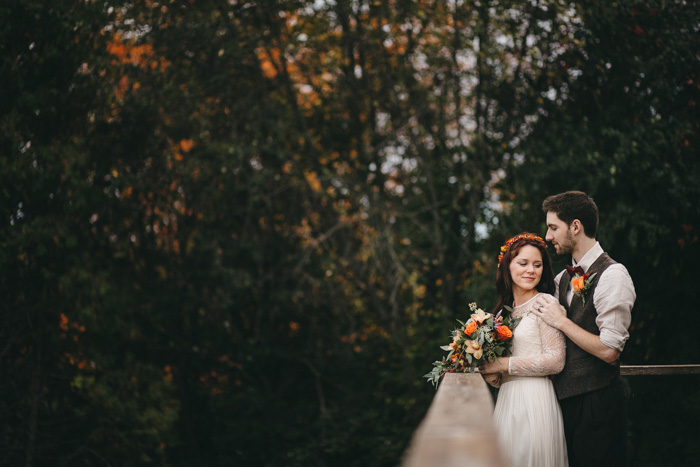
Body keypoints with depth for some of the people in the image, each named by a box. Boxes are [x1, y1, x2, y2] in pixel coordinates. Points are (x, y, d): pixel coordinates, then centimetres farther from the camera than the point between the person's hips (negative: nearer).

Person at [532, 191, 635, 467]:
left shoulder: (612, 276, -13)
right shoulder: (562, 280, 12)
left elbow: (609, 351, -20)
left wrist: (561, 321, -13)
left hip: (596, 403, -8)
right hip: (564, 400, 8)